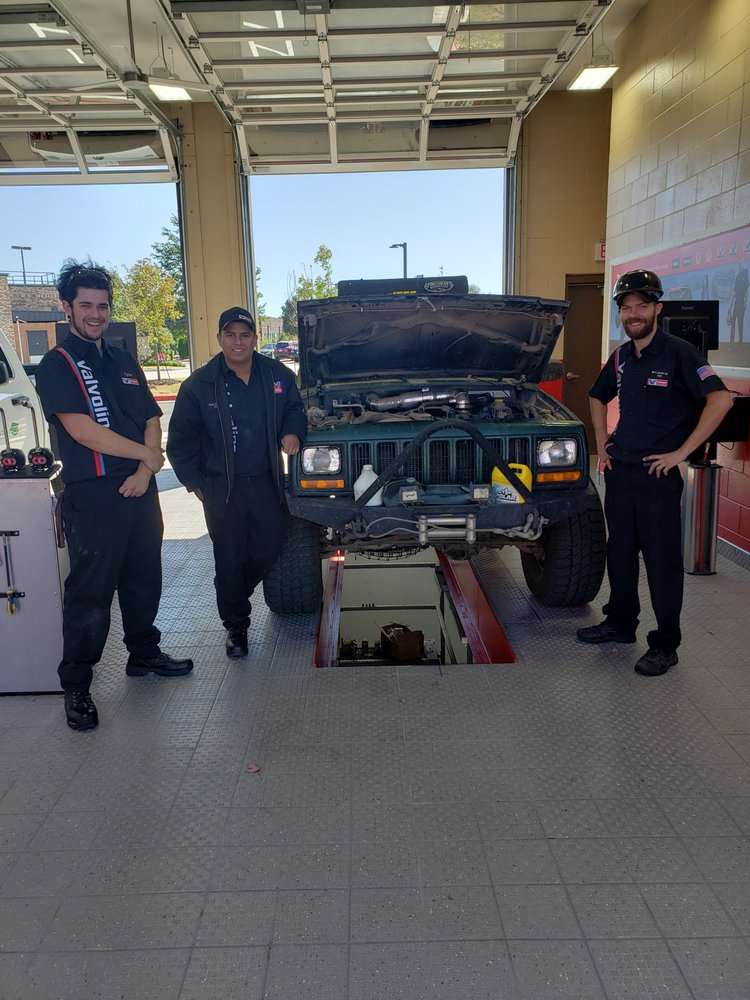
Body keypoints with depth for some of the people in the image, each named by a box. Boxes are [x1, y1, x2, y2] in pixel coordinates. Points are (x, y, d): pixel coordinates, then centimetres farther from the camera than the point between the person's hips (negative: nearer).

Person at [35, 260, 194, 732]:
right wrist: (148, 455, -11)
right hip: (92, 496, -6)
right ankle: (76, 685, 11)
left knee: (144, 579, 16)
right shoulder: (57, 365, -5)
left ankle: (144, 653, 33)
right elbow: (82, 430, -17)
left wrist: (145, 472, -5)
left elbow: (152, 421, 12)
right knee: (90, 592, 0)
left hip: (139, 488, 6)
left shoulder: (124, 363, 16)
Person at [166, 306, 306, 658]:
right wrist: (195, 483, -2)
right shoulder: (199, 385, -5)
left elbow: (295, 409, 20)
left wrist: (292, 432, -3)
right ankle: (235, 624, 21)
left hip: (266, 482, 3)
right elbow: (180, 440, 1)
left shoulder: (278, 375, 3)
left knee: (270, 547, 9)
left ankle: (235, 595, 38)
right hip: (221, 488, -3)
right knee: (229, 559, 4)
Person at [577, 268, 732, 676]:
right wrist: (602, 443, 14)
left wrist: (681, 452, -19)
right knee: (619, 552, 16)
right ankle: (620, 624, 31)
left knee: (662, 561, 0)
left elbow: (720, 399, -20)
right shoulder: (620, 357, 10)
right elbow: (598, 398, 27)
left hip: (658, 475, -7)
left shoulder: (678, 353, -11)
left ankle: (665, 646, 10)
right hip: (619, 471, 7)